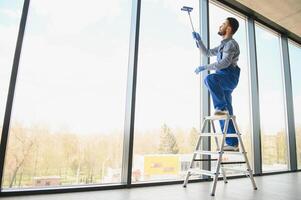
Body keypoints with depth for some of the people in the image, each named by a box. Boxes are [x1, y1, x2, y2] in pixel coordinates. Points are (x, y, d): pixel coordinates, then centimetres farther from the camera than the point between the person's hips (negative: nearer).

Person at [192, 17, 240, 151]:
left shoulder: (231, 43, -2)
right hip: (223, 81, 9)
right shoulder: (223, 45, 28)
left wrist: (204, 67, -17)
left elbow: (225, 62, -18)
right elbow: (207, 53, 37)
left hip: (229, 77, -8)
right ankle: (232, 143, 4)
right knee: (226, 114, 2)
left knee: (210, 79, -37)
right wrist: (198, 40, 28)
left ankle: (221, 107, -30)